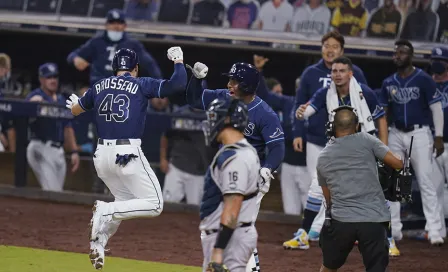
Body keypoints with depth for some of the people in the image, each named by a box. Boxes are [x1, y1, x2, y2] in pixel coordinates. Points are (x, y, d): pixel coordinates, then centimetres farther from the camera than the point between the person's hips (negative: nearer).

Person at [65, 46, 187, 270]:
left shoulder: (100, 87, 12)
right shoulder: (141, 84, -2)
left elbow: (75, 110, 27)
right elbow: (178, 84, -11)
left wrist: (74, 102, 51)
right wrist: (178, 61, 7)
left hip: (102, 155, 7)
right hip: (128, 154, -6)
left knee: (126, 203, 23)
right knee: (154, 204, 0)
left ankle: (99, 241, 4)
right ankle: (106, 211, -17)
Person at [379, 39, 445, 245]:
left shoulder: (423, 80, -7)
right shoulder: (389, 83, 8)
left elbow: (436, 108, -6)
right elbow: (382, 112, 14)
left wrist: (438, 136, -12)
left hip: (419, 134, -5)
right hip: (396, 135, 5)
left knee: (427, 182, -8)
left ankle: (434, 230, -8)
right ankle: (393, 229, 13)